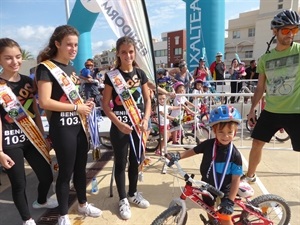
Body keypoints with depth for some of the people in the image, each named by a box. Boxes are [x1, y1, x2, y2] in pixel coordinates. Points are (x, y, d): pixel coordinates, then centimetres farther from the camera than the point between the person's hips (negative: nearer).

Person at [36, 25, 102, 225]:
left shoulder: (71, 68, 14)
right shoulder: (46, 67, -10)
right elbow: (44, 102, -20)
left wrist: (85, 104, 4)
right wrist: (77, 108, -17)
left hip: (78, 125, 7)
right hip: (62, 128, -7)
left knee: (81, 167, 17)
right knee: (66, 171, 4)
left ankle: (83, 204, 37)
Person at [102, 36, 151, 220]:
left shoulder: (140, 74, 4)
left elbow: (147, 99, 7)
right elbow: (106, 105, -8)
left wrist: (146, 119, -7)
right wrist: (119, 123, -17)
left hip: (138, 124, 4)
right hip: (119, 126, -3)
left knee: (136, 160, 15)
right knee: (121, 163, 7)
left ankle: (133, 193, 36)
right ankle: (123, 199, 24)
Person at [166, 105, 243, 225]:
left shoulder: (235, 155, -22)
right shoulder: (208, 144, -17)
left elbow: (236, 179, -19)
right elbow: (193, 151, -1)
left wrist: (230, 200, -23)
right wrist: (177, 156, -15)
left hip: (224, 191, -3)